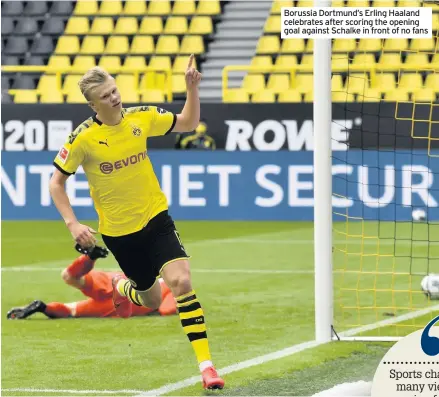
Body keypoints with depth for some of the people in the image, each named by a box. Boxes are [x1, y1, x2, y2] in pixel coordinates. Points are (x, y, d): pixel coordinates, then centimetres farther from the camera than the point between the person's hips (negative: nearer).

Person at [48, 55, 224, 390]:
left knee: (181, 281, -20)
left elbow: (188, 123, 9)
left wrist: (192, 87, -7)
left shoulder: (141, 118, -6)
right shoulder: (83, 138, -14)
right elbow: (56, 182, -4)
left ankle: (205, 363, -17)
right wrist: (73, 224, -13)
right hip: (117, 230, -1)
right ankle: (122, 287, 50)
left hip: (155, 217, 1)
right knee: (153, 301, 11)